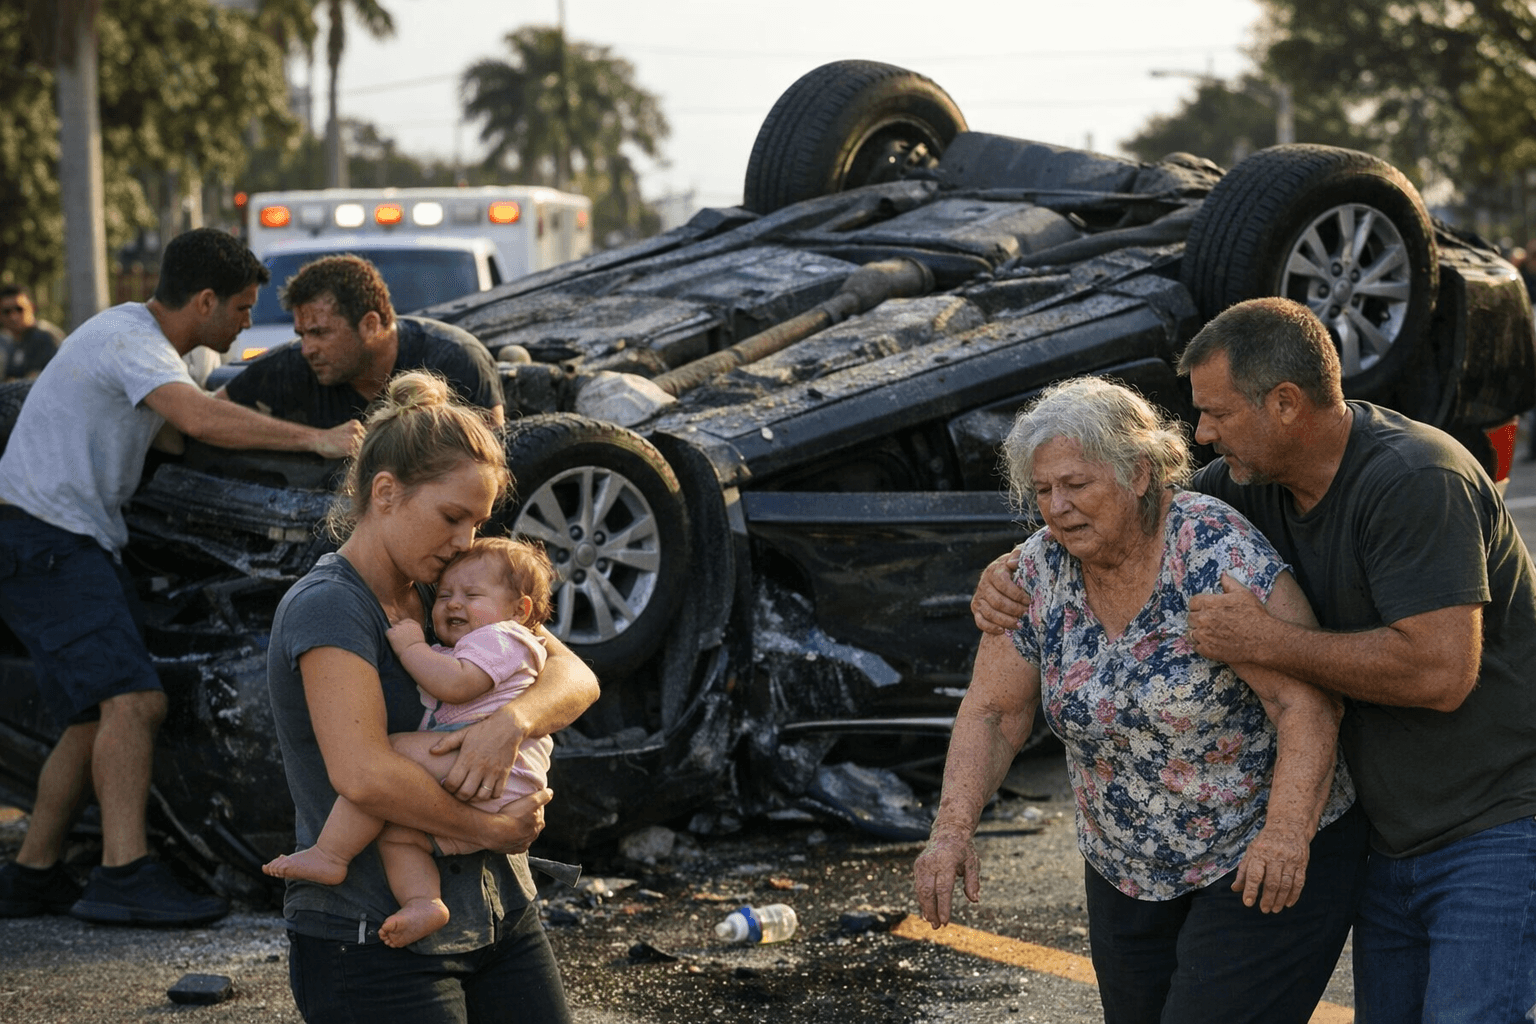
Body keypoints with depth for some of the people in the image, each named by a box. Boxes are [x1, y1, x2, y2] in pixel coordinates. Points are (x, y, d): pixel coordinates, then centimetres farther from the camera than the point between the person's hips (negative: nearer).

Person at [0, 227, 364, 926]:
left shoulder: (140, 335, 18)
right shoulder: (129, 339, -14)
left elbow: (190, 427, 35)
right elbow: (199, 418, -32)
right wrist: (312, 440, -31)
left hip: (75, 544, 10)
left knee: (98, 717, 9)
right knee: (132, 700, -21)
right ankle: (124, 876, -26)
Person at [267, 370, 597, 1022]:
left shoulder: (445, 592, 10)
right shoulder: (329, 607, -15)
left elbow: (574, 675, 2)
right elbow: (363, 774, -27)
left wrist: (512, 720, -20)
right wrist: (491, 831, -16)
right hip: (372, 939, -8)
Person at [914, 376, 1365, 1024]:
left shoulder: (1218, 553, -22)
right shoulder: (1040, 573, -6)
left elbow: (1307, 702, -27)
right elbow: (993, 711, -2)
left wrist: (1286, 830, -39)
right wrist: (953, 829, -16)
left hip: (1273, 869, -6)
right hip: (1128, 874, 6)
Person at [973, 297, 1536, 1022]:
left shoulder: (1418, 484, -22)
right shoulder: (1256, 480, 3)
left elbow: (1440, 670, -29)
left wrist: (1264, 641, -23)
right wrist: (1010, 573, -1)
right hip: (1394, 840, 9)